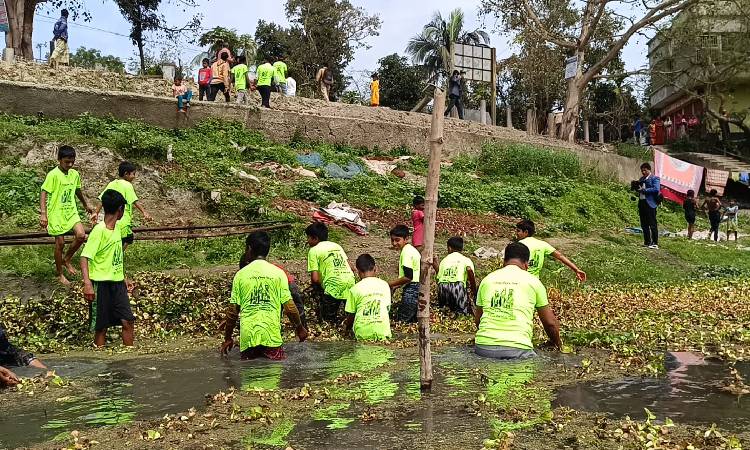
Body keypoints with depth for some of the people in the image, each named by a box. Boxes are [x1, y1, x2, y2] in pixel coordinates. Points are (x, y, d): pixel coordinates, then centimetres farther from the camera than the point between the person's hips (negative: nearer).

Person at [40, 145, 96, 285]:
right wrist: (43, 213, -28)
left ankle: (67, 260, 13)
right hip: (57, 213, -5)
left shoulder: (75, 174, 4)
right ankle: (59, 273, 21)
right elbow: (44, 194, -18)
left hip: (71, 211, 5)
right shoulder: (53, 175, -15)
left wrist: (86, 206, 31)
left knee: (81, 235, -13)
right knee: (60, 243, 2)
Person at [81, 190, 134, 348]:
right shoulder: (99, 230, -16)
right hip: (101, 284, -7)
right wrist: (87, 283, -33)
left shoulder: (117, 227, 9)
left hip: (117, 283, 7)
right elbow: (84, 257, -21)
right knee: (101, 327, 4)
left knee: (128, 321, 4)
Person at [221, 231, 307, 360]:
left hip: (247, 335, 1)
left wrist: (227, 338, 17)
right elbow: (289, 307, -1)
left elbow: (232, 312, 5)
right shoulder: (278, 273, 2)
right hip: (272, 334, -1)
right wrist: (300, 328, 16)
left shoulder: (241, 274, 4)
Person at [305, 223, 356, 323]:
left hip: (335, 284, -5)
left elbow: (315, 278, -6)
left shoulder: (313, 251, 2)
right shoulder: (336, 245, 20)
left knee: (327, 317, 13)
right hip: (350, 281, 6)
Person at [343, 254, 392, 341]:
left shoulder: (354, 289, -2)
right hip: (382, 333, 2)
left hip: (363, 334, -2)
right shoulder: (385, 285, 6)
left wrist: (346, 326, 28)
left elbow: (351, 315, 6)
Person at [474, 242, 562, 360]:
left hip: (483, 346, 3)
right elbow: (550, 322, 15)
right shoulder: (533, 281, 9)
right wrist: (557, 343, 35)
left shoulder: (487, 279, 16)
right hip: (517, 349, -3)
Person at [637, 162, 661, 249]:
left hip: (650, 203, -8)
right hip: (641, 203, 8)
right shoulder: (641, 179, 20)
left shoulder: (655, 178, -2)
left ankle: (655, 243, -2)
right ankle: (647, 242, 17)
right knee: (644, 225, 10)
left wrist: (644, 190, -15)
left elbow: (656, 189, -15)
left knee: (652, 224, -6)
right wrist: (636, 187, 2)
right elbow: (638, 188, 24)